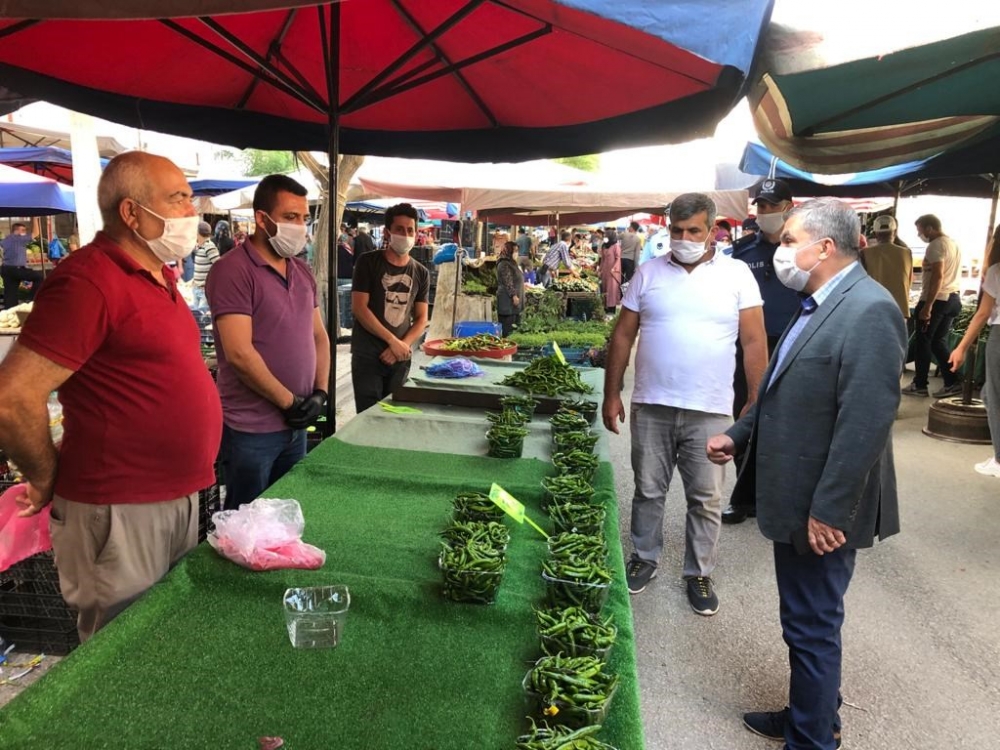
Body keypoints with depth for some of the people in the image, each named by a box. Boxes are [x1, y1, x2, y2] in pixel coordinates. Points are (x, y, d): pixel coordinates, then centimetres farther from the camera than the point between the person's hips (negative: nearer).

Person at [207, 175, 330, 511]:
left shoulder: (302, 272, 9)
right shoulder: (232, 270, -15)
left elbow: (319, 336, 14)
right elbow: (239, 354, -21)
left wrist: (320, 392, -1)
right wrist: (289, 402, -14)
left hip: (296, 424, 7)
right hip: (251, 429, -7)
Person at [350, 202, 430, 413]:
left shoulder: (421, 273, 8)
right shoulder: (368, 263, -3)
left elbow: (421, 319, 8)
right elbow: (359, 308, -10)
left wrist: (403, 345, -10)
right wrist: (393, 341, -15)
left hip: (401, 359, 4)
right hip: (367, 356, -3)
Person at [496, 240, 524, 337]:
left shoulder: (511, 263, 18)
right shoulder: (504, 264, -14)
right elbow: (508, 283, -20)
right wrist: (514, 295, -22)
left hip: (514, 298, 11)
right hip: (508, 299, -11)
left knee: (515, 324, 11)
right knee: (507, 325, -8)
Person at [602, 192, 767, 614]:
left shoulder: (737, 275, 0)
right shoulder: (648, 273, 4)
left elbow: (754, 342, -1)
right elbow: (623, 336, 6)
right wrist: (611, 394, 3)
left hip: (710, 410, -1)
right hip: (651, 405, 1)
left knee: (706, 499, 9)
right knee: (648, 490, 14)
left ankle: (699, 573, 26)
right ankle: (645, 558, 33)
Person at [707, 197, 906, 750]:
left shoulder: (869, 311, -20)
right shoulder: (818, 305, 10)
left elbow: (866, 421, -25)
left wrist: (828, 510, -23)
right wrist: (739, 435, 12)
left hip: (821, 510, -9)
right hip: (794, 497, 9)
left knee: (812, 626, 6)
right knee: (805, 621, 22)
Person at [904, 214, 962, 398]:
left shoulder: (936, 245, -13)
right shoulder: (953, 243, 17)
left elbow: (938, 276, -21)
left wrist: (927, 306, -23)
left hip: (937, 299, -9)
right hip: (953, 298, 9)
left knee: (922, 342, 0)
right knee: (938, 342, 13)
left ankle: (919, 385, 5)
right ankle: (952, 382, 7)